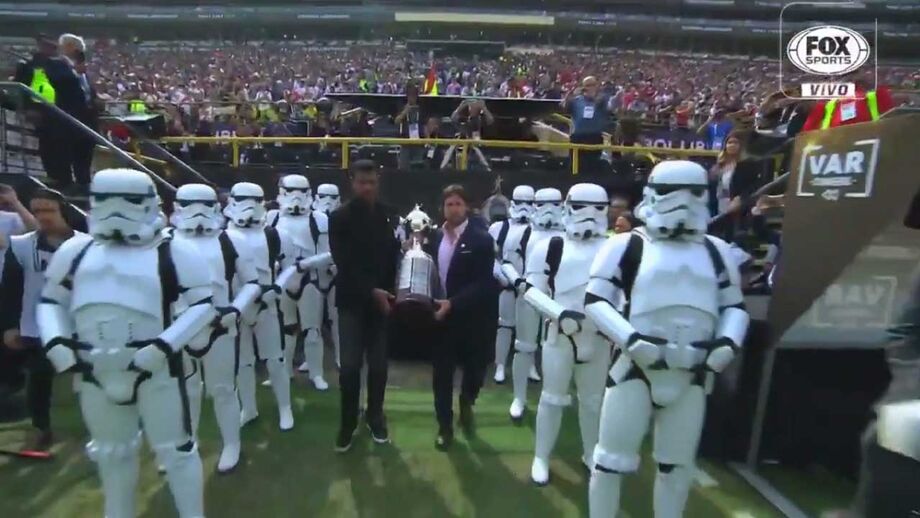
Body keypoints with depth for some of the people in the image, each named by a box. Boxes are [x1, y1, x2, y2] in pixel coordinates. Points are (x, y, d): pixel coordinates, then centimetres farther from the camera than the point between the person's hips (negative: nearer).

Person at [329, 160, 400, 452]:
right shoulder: (340, 218, -4)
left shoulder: (389, 216, 6)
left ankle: (375, 417, 26)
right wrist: (371, 291, -18)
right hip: (352, 301, -2)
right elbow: (343, 263, -11)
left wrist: (390, 291, -5)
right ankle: (348, 422, 17)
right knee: (350, 365, -1)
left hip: (383, 299, 2)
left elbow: (394, 255, 8)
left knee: (378, 365, 8)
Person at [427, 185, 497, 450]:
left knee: (474, 368, 12)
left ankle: (466, 403, 44)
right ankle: (445, 426, 26)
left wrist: (453, 303, -24)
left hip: (470, 318, -2)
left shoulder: (481, 239, -10)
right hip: (441, 314, 3)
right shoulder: (435, 237, 4)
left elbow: (484, 283, -17)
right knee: (442, 374, 9)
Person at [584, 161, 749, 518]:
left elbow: (734, 306, 15)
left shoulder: (716, 251, 10)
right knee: (613, 458, 4)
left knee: (678, 463, 19)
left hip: (692, 374, 5)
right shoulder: (626, 246, -6)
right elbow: (595, 301, -9)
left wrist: (727, 343, -4)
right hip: (636, 366, -4)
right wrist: (632, 340, -20)